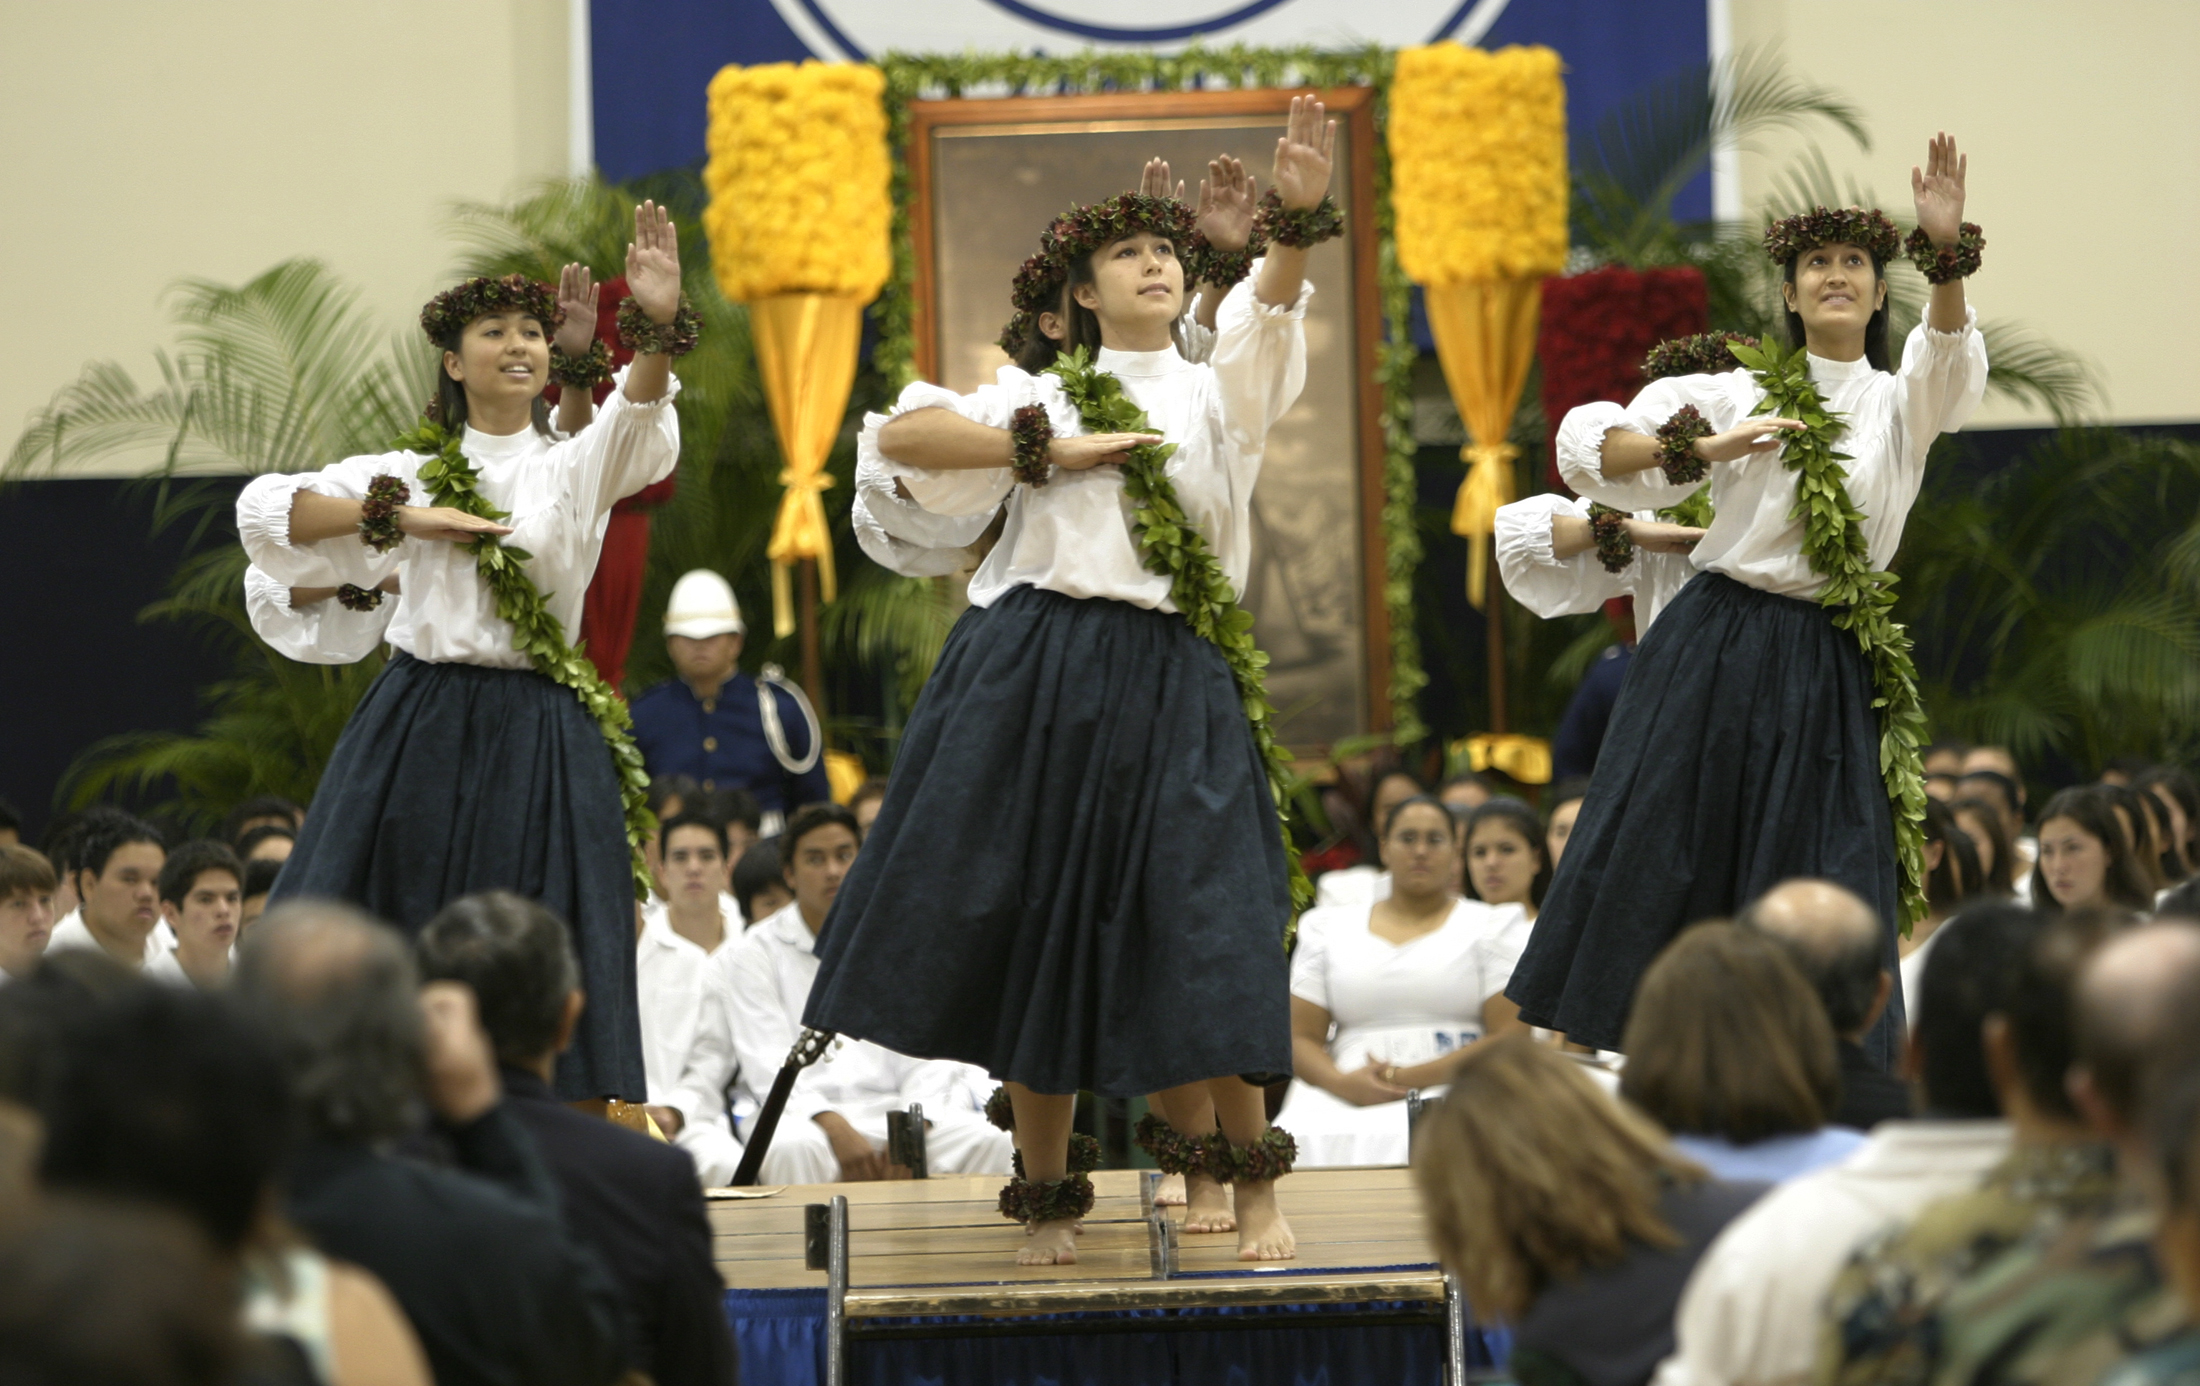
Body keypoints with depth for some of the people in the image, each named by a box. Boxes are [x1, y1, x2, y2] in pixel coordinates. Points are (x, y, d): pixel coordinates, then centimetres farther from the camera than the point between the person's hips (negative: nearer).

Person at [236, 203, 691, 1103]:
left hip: (539, 741, -1)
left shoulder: (576, 468, 6)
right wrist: (401, 518, -8)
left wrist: (658, 324, -36)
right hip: (423, 727, 1)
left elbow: (635, 419, -17)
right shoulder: (411, 471, 9)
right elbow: (264, 511, 1)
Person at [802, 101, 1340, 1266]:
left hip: (1175, 689, 0)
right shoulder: (1044, 395, 12)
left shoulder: (1219, 391, 12)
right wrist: (1050, 450, -5)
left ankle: (1252, 1176, 4)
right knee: (1033, 927, 1)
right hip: (1035, 679, 0)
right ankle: (1047, 1196, 10)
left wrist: (1296, 217, -29)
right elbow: (899, 438, 0)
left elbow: (1269, 309, -10)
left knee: (1208, 929, -10)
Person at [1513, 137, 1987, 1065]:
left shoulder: (1901, 404, 9)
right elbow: (1587, 444, -1)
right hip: (1718, 649, -1)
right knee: (1652, 853, -3)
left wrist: (1946, 250, -32)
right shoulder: (1738, 394, 6)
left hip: (1827, 674, 1)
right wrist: (1704, 450, -15)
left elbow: (1949, 353, -15)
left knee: (1824, 894, -2)